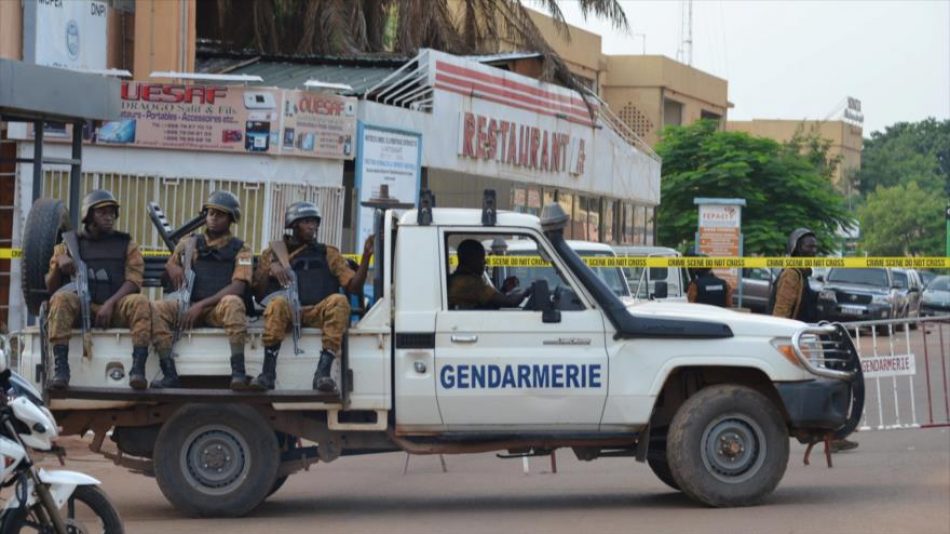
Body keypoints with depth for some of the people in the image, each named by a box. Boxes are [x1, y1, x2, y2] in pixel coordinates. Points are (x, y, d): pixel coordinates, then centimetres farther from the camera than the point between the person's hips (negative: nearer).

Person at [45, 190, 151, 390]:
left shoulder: (126, 244, 15)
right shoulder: (70, 244, 15)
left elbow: (134, 281, 0)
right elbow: (51, 288, 10)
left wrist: (110, 304, -17)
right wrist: (59, 265, -11)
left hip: (117, 309, 0)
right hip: (81, 309, 0)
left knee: (140, 302, -31)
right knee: (61, 298, -31)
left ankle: (138, 368, -43)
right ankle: (60, 368, -41)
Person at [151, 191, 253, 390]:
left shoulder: (240, 250, 6)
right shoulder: (189, 244, 16)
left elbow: (237, 287, -7)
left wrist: (201, 305, -17)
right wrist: (173, 267, -3)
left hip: (220, 307, -3)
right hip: (188, 305, 3)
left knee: (233, 302, -38)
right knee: (156, 308, -25)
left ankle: (238, 372, -45)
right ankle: (169, 375, -33)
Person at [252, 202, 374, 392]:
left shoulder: (328, 254, 26)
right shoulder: (273, 253, 23)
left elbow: (354, 286, 14)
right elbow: (258, 294, 14)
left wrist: (366, 257, 2)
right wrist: (269, 271, -3)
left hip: (318, 312, 1)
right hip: (287, 312, -1)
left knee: (339, 301, -31)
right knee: (278, 303, -36)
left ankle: (323, 372, -40)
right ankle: (268, 373, -42)